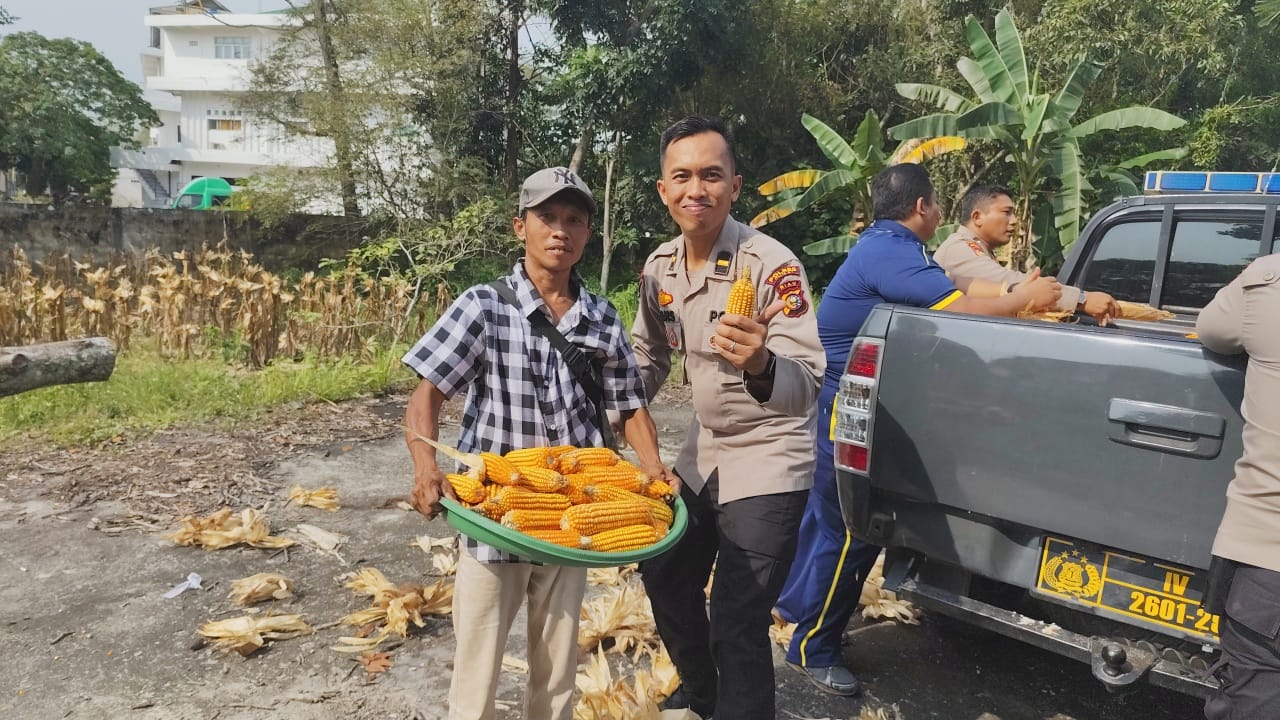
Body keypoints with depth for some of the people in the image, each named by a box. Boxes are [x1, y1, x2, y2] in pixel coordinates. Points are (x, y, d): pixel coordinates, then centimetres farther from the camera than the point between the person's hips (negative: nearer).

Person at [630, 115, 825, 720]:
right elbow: (649, 358, 11)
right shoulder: (659, 268, -4)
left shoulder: (772, 265, -24)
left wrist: (760, 366, -54)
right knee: (666, 579, 21)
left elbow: (806, 387, -33)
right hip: (703, 452, 7)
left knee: (736, 624, -11)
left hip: (768, 460, -7)